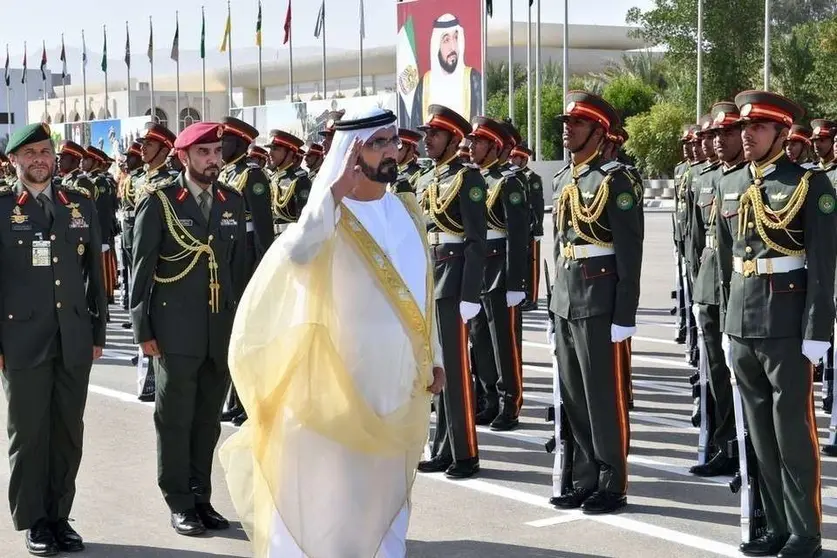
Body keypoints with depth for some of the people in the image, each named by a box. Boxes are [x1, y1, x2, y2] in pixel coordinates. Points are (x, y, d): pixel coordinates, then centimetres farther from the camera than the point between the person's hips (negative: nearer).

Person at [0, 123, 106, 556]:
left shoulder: (80, 204, 10)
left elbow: (95, 273, 12)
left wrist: (98, 333, 10)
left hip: (74, 340, 3)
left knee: (69, 432, 8)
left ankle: (60, 516, 19)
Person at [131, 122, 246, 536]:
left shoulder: (232, 201, 8)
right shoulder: (160, 201, -4)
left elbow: (238, 265, 12)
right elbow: (141, 269, -4)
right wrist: (144, 330, -7)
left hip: (222, 330, 4)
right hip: (176, 331, -4)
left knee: (208, 419, 10)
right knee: (175, 420, 3)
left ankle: (201, 497, 21)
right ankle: (179, 504, 13)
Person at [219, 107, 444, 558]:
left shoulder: (408, 211, 8)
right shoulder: (331, 215, -10)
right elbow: (296, 253, -33)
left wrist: (433, 357, 14)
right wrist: (335, 192, -36)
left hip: (402, 378, 6)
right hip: (346, 380, -6)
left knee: (389, 489, 16)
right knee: (332, 491, 0)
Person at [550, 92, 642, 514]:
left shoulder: (614, 180, -11)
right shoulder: (562, 179, 13)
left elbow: (630, 253, -13)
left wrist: (624, 316, -16)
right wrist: (556, 303, 17)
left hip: (600, 302, -8)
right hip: (566, 300, 8)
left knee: (605, 395, -1)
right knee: (573, 395, 11)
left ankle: (612, 486, 7)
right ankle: (585, 480, 21)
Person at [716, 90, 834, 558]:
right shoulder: (730, 186, 11)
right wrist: (727, 325, 16)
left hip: (787, 327, -6)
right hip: (742, 326, 6)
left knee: (794, 432, 0)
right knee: (760, 432, 10)